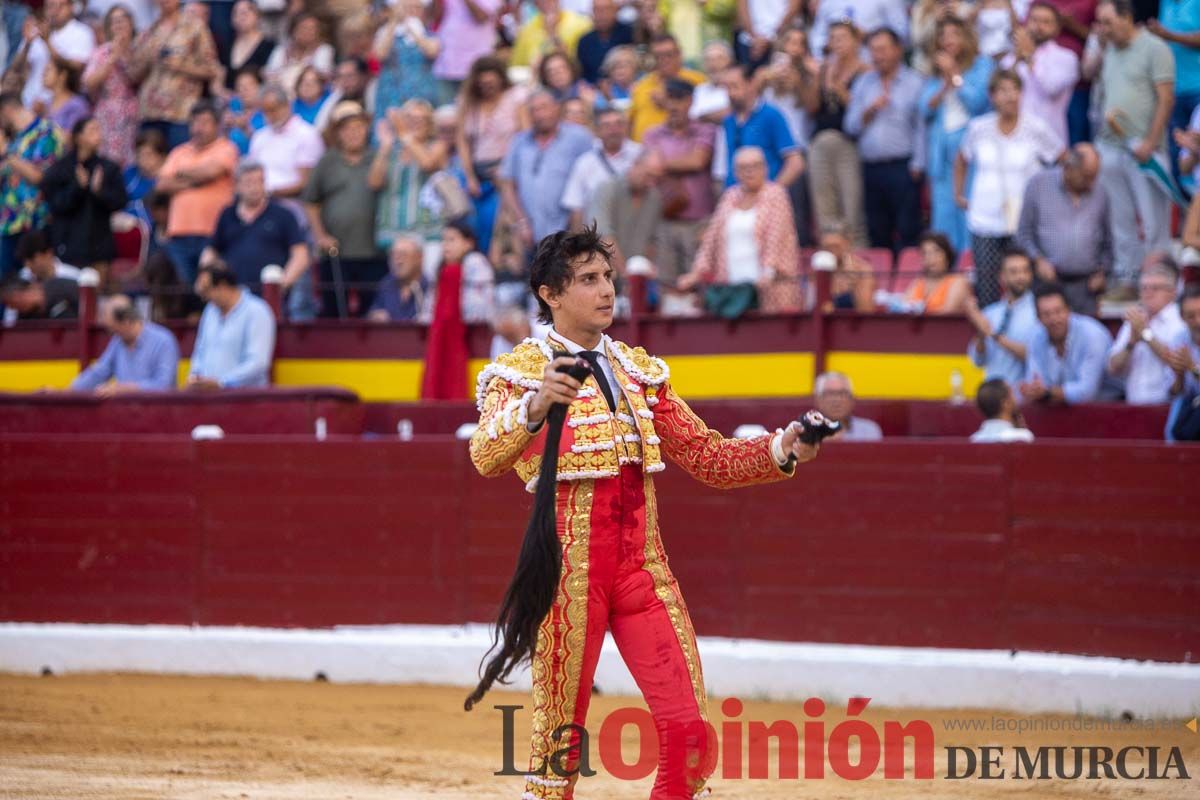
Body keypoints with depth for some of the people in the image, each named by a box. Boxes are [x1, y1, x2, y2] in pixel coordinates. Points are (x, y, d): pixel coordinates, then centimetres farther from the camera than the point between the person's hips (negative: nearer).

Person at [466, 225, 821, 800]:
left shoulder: (639, 370, 16)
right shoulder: (520, 370, -3)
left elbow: (707, 456, 17)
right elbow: (486, 458, -21)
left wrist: (780, 451, -1)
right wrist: (535, 407, -41)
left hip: (644, 568, 5)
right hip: (569, 568, -5)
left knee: (689, 727, -3)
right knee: (560, 735, 0)